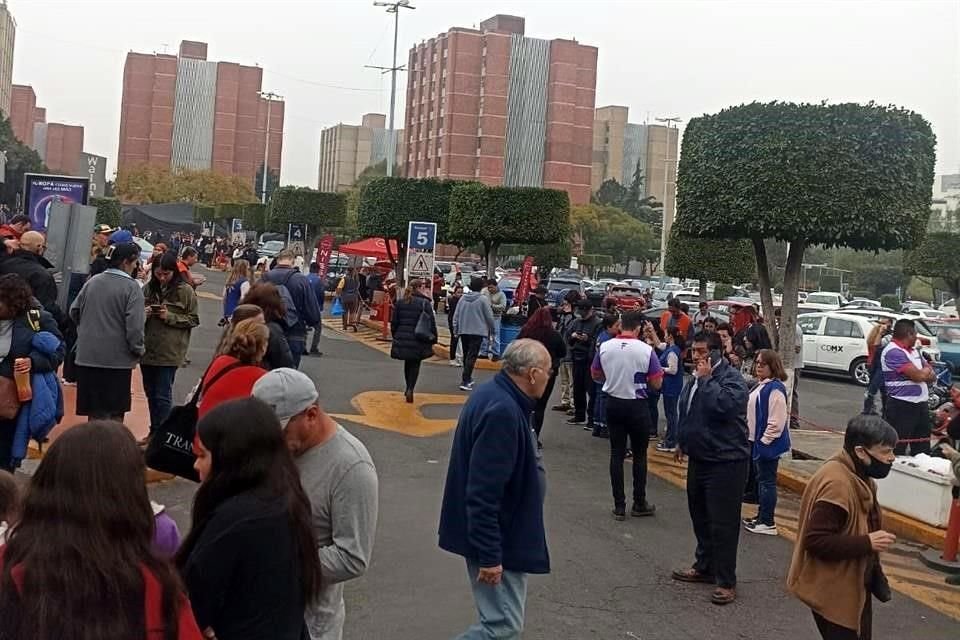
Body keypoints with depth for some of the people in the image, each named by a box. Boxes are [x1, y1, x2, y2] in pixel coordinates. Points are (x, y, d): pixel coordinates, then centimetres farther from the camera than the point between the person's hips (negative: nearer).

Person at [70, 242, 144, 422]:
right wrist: (139, 350, -2)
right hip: (118, 358, -4)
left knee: (95, 412, 12)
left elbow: (74, 311, 12)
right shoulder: (131, 287, -12)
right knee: (116, 413, 8)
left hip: (88, 356, 5)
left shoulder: (92, 281, 3)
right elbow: (134, 325, -17)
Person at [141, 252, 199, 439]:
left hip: (170, 352, -5)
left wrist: (170, 317, -15)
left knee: (163, 396, -1)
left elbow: (193, 320, -3)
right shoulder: (148, 288, 4)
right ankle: (154, 432, 29)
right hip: (147, 349, 5)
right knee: (150, 393, 15)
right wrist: (143, 313, -8)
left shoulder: (185, 291, -6)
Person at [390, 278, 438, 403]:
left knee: (408, 364, 20)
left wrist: (395, 337, 20)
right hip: (418, 341, -4)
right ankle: (410, 389, -7)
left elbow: (394, 322, 9)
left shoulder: (400, 303, 6)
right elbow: (431, 323, -9)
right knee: (415, 365, 6)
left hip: (402, 340, 4)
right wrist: (433, 340, 0)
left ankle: (408, 388, 28)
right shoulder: (424, 303, -8)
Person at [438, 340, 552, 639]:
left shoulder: (498, 396, 6)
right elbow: (483, 493, -29)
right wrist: (489, 555, -25)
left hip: (498, 536, 11)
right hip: (496, 542, -11)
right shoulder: (502, 412, -26)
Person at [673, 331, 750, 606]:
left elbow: (723, 405, -34)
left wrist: (706, 379, -24)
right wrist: (683, 441, 28)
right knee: (700, 518, 19)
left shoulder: (731, 378, -16)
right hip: (699, 458, 9)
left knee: (723, 523, -6)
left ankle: (726, 581, 2)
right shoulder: (696, 378, 12)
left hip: (726, 462, -9)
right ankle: (705, 567, 33)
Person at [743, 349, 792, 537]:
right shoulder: (760, 385, 11)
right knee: (760, 479, 18)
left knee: (767, 481, -2)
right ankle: (762, 516, 30)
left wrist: (764, 441, -18)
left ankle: (768, 523, 5)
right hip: (757, 441, 10)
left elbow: (776, 422, -23)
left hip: (768, 443, -10)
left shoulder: (775, 389, -20)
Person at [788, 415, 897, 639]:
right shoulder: (836, 484, -28)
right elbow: (816, 541, -30)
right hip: (833, 591, -10)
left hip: (854, 586, 10)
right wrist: (867, 543, -26)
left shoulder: (857, 475, 4)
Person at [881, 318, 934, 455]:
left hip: (920, 404, 9)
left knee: (923, 450, 16)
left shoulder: (913, 350, 15)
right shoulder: (893, 352, -15)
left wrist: (922, 373, -9)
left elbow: (932, 376, 13)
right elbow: (918, 376, -20)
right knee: (897, 449, -4)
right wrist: (926, 370, 3)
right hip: (902, 407, -9)